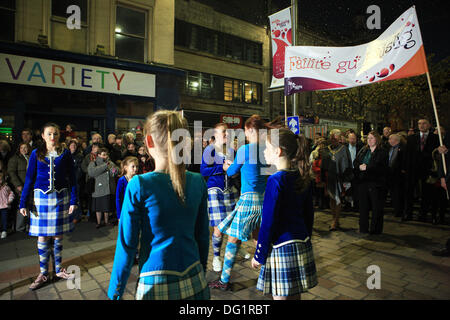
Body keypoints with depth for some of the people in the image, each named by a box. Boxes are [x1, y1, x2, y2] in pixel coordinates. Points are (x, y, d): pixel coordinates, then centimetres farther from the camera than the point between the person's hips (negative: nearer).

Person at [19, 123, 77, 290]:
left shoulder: (65, 154, 1)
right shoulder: (36, 154, 1)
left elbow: (72, 178, 2)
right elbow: (29, 179, 2)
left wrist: (73, 200, -4)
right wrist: (23, 203, -2)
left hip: (61, 198, 0)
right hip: (41, 197, 0)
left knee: (58, 235, 9)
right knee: (42, 237, 5)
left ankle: (58, 270, 25)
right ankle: (43, 273, 20)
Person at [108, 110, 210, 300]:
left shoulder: (139, 186, -15)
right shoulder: (198, 182, -6)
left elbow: (127, 245, -11)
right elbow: (203, 235, 3)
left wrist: (115, 293, 2)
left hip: (157, 284, -2)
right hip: (194, 281, 3)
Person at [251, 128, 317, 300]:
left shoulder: (276, 180, -18)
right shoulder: (304, 178, 5)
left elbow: (268, 221, -16)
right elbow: (309, 214, 12)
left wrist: (259, 255, -7)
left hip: (282, 247, -8)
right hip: (303, 246, 8)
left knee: (281, 296, 7)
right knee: (295, 295, 20)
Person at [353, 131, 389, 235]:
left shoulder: (382, 152, -4)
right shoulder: (363, 150, 14)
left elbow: (382, 168, -15)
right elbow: (355, 162, 12)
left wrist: (367, 167, -18)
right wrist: (359, 166, -9)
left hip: (376, 182, -5)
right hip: (362, 182, 5)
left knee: (376, 207, 2)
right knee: (363, 206, 10)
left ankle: (375, 229, 14)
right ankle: (363, 228, 21)